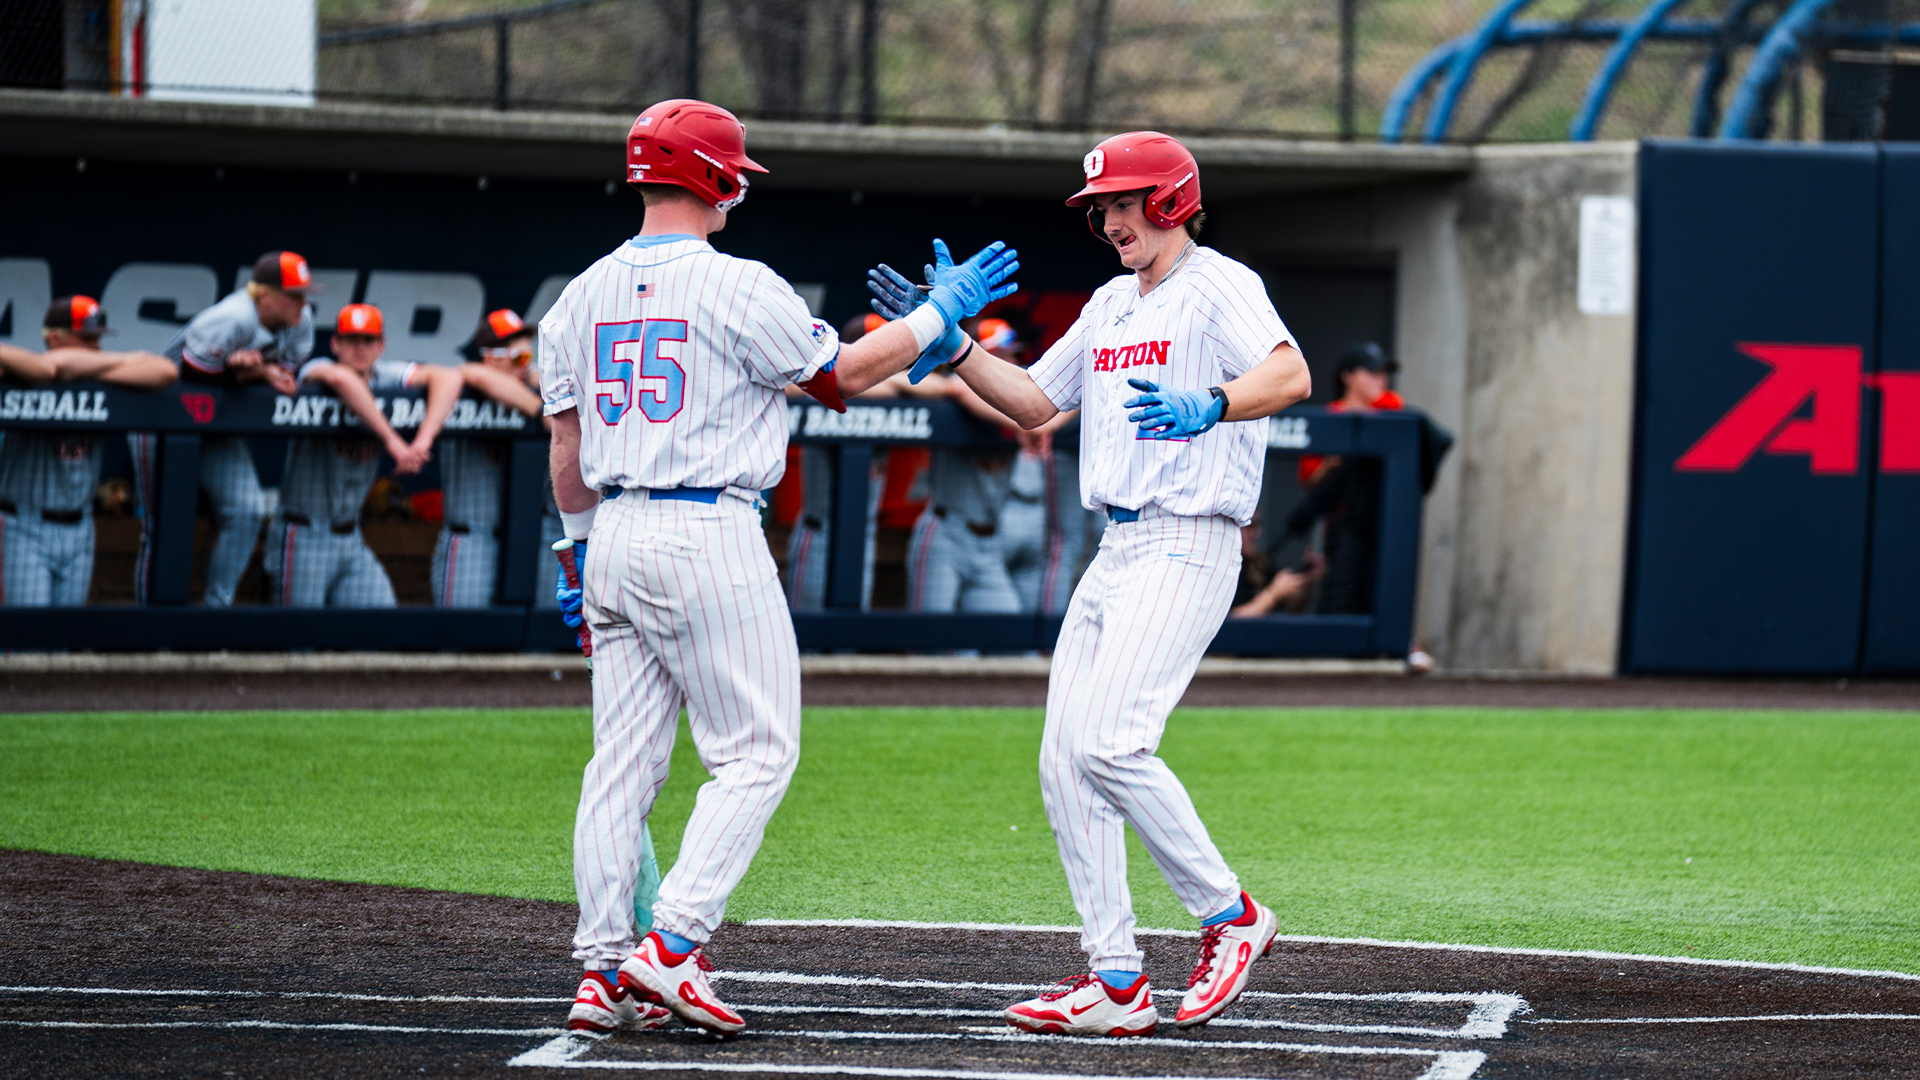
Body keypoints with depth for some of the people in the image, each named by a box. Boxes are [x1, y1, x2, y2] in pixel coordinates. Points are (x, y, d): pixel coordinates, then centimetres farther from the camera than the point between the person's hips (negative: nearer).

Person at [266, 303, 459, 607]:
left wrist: (423, 440, -28)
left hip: (350, 537, 5)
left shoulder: (385, 377, -1)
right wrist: (392, 441, -40)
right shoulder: (316, 370, -13)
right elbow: (342, 379, -37)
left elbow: (448, 378, -13)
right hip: (304, 536, -5)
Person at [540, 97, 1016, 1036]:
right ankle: (672, 947, -13)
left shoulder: (583, 296, 10)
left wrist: (580, 546, 26)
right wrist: (942, 312, 11)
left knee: (623, 757, 9)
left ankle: (604, 969, 4)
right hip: (708, 537, -7)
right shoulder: (738, 289, -10)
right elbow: (845, 374, 0)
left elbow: (567, 449, 14)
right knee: (756, 751, -1)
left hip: (615, 537, 7)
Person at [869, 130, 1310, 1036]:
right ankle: (1116, 983, 3)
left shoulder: (1218, 286, -8)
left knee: (1109, 744, -20)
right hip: (1115, 552, 9)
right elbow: (1032, 401, 24)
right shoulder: (1111, 306, 20)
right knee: (1064, 762, 2)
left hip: (1188, 548, -9)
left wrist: (1206, 408, -42)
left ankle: (1228, 915, -5)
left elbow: (1291, 376, -25)